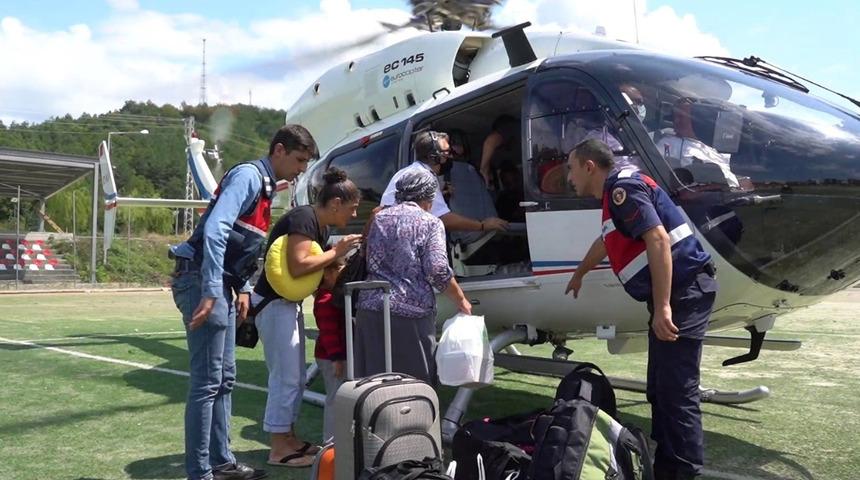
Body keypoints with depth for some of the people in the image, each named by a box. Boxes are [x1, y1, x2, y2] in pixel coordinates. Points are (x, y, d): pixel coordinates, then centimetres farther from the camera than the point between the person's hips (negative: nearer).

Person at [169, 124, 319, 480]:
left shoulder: (264, 185, 18)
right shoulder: (249, 175, -12)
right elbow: (215, 230, -24)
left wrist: (243, 288, 11)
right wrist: (210, 291, -28)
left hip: (220, 285, 10)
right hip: (203, 281, -10)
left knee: (224, 379, 14)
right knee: (207, 382, -6)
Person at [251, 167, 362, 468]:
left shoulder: (321, 226, 11)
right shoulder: (303, 219, -19)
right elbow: (298, 266, -28)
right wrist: (336, 252, -19)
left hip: (290, 304, 10)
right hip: (274, 303, -10)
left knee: (296, 376, 15)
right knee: (285, 376, -6)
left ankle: (288, 438, 25)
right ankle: (279, 449, 3)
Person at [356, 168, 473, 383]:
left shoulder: (380, 217, 15)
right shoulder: (430, 223, 0)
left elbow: (371, 262, 16)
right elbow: (438, 270, -8)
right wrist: (461, 301, 4)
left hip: (370, 308, 5)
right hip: (411, 311, -5)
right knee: (417, 381, 3)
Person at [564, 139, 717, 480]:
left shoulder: (622, 187, -12)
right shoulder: (615, 194, 20)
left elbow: (659, 240, -24)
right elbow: (606, 241, 40)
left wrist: (662, 307, -27)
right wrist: (579, 275, 56)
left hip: (684, 291, -11)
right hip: (675, 294, 11)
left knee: (677, 391, -8)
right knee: (661, 389, 14)